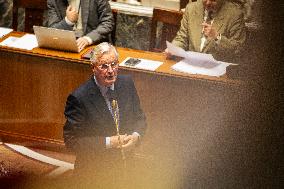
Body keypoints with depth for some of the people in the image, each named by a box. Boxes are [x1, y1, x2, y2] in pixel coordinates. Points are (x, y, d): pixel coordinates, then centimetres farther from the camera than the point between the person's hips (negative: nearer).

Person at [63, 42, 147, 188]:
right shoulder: (78, 98, -18)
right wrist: (108, 142, -22)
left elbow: (139, 118, 10)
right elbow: (71, 140, -17)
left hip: (126, 166, 4)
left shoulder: (127, 83, 0)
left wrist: (135, 136, -12)